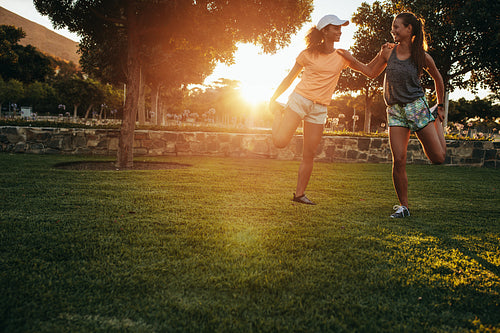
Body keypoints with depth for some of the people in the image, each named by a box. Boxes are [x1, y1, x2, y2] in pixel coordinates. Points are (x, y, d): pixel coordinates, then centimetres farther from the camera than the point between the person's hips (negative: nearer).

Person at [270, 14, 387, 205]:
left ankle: (299, 193, 11)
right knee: (280, 142, -15)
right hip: (299, 99, -2)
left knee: (309, 155, 1)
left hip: (320, 109, 3)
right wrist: (273, 99, 6)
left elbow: (371, 72, 8)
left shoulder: (341, 57, 9)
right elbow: (289, 78, 8)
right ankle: (279, 113, 15)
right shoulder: (308, 54, 2)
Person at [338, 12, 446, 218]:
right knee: (398, 161, -8)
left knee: (438, 158, 0)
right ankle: (403, 206, 5)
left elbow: (437, 79, 14)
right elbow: (369, 71, 16)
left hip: (417, 107, -1)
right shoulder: (388, 52, 5)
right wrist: (349, 58, 6)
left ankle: (437, 123, 33)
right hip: (395, 111, 2)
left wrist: (440, 106, 17)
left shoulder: (422, 57, -2)